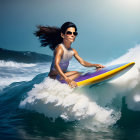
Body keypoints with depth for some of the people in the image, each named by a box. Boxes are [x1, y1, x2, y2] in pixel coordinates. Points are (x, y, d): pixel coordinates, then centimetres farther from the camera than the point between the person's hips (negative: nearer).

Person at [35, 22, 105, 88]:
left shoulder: (73, 51, 2)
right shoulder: (59, 48, -23)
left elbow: (82, 62, 9)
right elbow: (56, 65, -37)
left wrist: (95, 65, -8)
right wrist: (66, 79, -49)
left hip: (62, 74, 9)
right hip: (54, 76, -9)